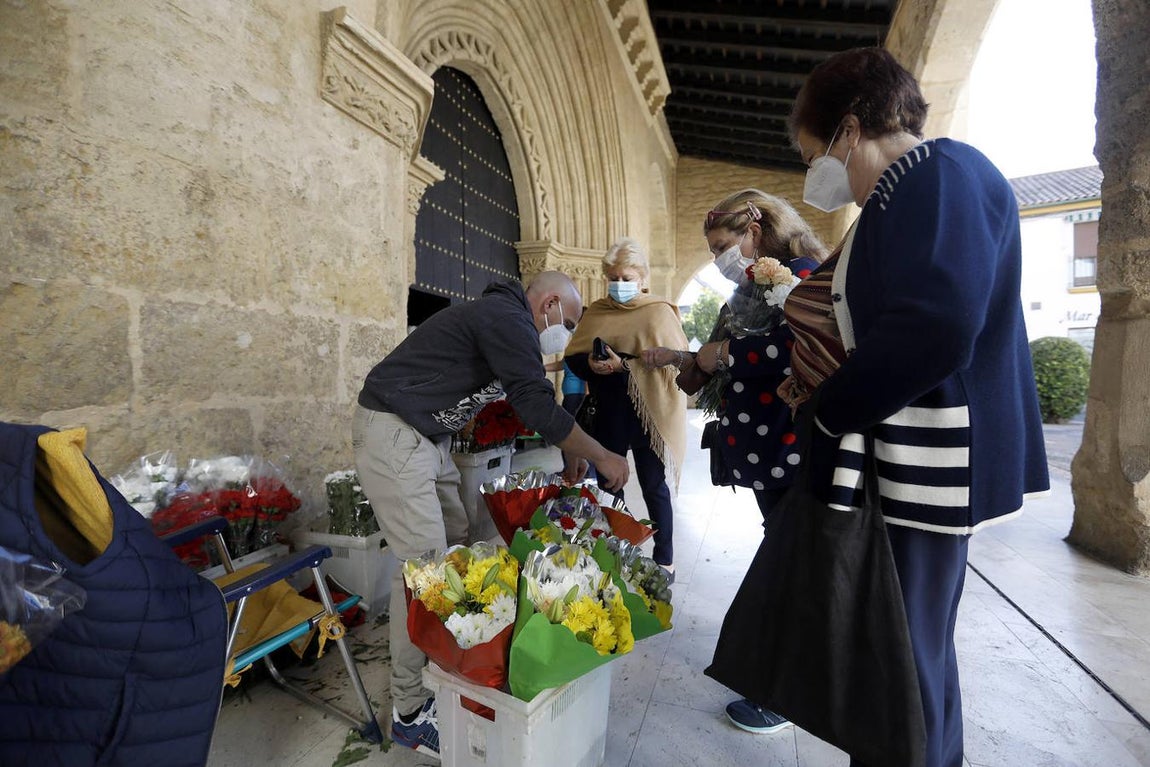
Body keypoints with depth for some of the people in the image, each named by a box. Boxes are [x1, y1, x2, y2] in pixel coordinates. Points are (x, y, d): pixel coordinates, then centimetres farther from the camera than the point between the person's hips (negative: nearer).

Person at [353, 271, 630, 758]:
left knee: (456, 547, 10)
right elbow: (538, 408, -21)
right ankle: (410, 712, 5)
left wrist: (571, 454, 18)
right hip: (393, 434, -10)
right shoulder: (509, 318, -16)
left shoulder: (502, 319, 16)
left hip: (427, 437, 10)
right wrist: (603, 458, -10)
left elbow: (529, 401, 21)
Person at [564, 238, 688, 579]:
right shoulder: (596, 311, 9)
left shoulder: (659, 311, -3)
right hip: (607, 414, 4)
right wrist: (591, 364, -16)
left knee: (654, 488, 7)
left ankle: (665, 560, 25)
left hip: (648, 414, -4)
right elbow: (572, 356, 6)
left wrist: (624, 365, -23)